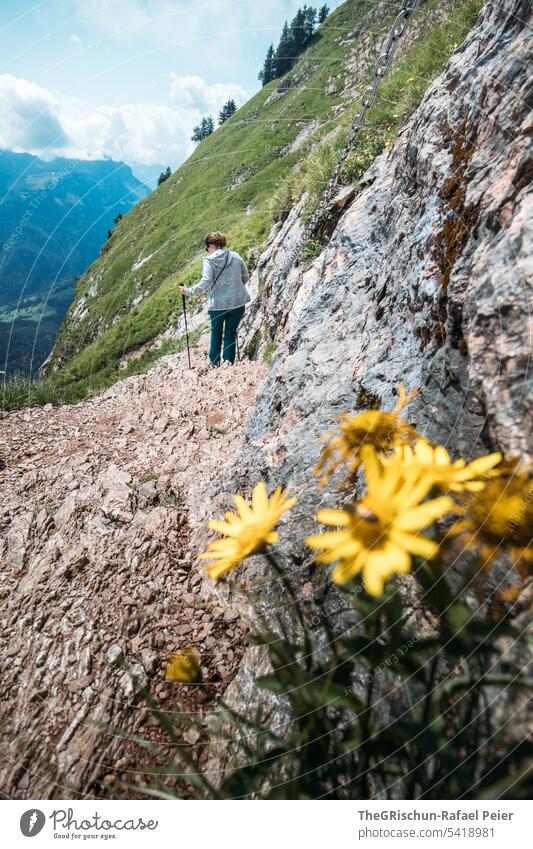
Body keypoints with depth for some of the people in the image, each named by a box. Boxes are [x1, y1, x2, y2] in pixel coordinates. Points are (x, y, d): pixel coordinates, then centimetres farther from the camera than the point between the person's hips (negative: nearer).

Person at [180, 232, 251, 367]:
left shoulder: (209, 260, -10)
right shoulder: (236, 256, 1)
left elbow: (205, 283, -17)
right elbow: (245, 277, 9)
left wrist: (188, 291, -6)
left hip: (217, 304, -2)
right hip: (237, 302, 2)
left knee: (216, 332, 19)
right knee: (231, 332, 14)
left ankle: (214, 361, 23)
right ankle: (228, 360, 5)